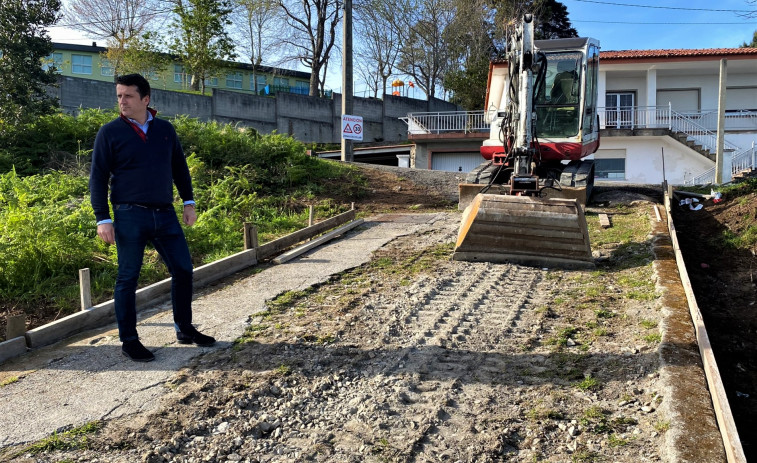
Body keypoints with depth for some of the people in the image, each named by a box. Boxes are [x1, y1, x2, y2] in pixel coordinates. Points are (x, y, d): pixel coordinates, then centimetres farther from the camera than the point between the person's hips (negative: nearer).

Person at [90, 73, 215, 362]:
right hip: (130, 216, -4)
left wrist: (188, 202, 12)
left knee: (183, 270, 7)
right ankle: (129, 341, 16)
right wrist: (102, 219, -9)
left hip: (165, 214, 4)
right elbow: (98, 178, -2)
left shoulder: (165, 129, 9)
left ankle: (184, 329, 23)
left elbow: (180, 167, 17)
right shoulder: (110, 132, -2)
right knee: (128, 278, 3)